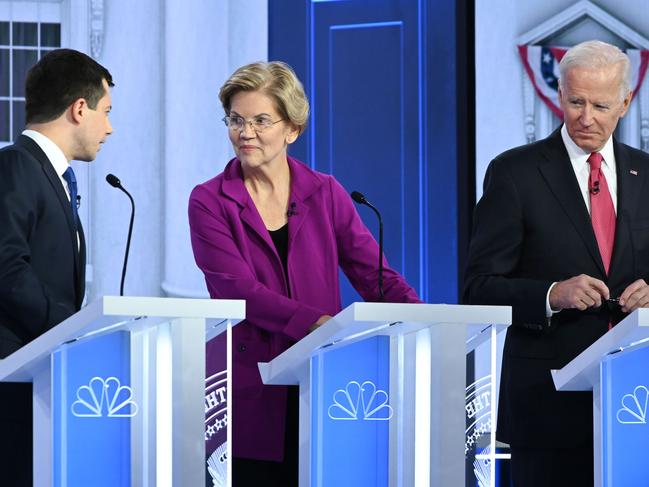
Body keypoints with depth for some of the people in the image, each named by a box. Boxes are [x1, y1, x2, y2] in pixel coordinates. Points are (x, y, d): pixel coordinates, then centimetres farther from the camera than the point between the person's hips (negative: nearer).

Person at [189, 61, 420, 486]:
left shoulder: (326, 195, 9)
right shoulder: (210, 203, 1)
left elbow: (376, 276, 2)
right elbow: (239, 288, -12)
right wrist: (318, 323, -25)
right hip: (249, 398, -2)